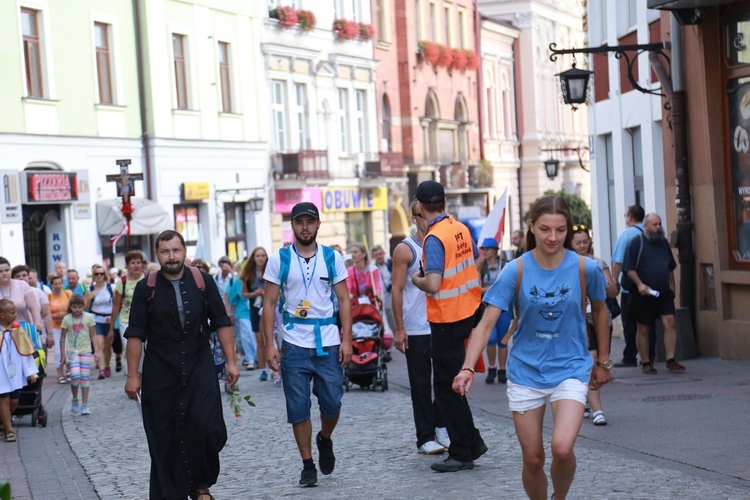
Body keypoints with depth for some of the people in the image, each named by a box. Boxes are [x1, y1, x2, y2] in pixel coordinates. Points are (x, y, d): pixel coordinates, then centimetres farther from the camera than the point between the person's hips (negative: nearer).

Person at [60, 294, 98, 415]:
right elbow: (63, 338, 3)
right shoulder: (67, 319, -2)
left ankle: (84, 405, 8)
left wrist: (96, 351, 0)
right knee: (75, 376, -16)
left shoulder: (88, 317, -1)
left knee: (85, 378, 1)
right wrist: (63, 354, 2)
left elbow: (93, 335, 5)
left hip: (86, 351, 1)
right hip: (72, 351, -1)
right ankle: (75, 400, 6)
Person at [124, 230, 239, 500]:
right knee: (164, 440, 2)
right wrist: (132, 375, -2)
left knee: (208, 429, -13)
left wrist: (231, 362, 2)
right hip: (160, 374, 0)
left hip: (200, 369, 0)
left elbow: (221, 323, 7)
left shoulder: (203, 282, 3)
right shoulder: (146, 288, 1)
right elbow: (135, 335, 2)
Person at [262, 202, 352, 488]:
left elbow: (344, 299, 5)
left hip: (328, 343, 1)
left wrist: (347, 339, -4)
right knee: (298, 408, 2)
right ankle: (308, 466, 14)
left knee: (332, 403, 0)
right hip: (294, 345, 0)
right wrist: (269, 344, -5)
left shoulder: (332, 258, 4)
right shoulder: (279, 260, 1)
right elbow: (269, 304, 2)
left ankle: (325, 440, 32)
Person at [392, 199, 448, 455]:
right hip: (416, 329, -4)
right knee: (421, 384, 2)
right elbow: (397, 290, -5)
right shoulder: (405, 249, -3)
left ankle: (440, 425, 22)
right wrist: (399, 328, -10)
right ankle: (426, 437, 7)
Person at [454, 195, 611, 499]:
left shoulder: (585, 268, -8)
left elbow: (599, 309, 11)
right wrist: (468, 368, -25)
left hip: (570, 369, -1)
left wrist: (603, 362, 16)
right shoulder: (516, 270, -10)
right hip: (525, 371, 1)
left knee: (562, 448, -21)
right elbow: (487, 322, -13)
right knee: (533, 459, 5)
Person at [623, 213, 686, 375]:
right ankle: (646, 363, 13)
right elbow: (630, 269, -10)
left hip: (664, 293, 4)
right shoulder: (636, 243, -4)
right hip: (644, 294, -4)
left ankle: (671, 360, -7)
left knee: (670, 323, -10)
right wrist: (640, 284, -21)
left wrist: (672, 286, 19)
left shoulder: (664, 242, 14)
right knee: (643, 329, 3)